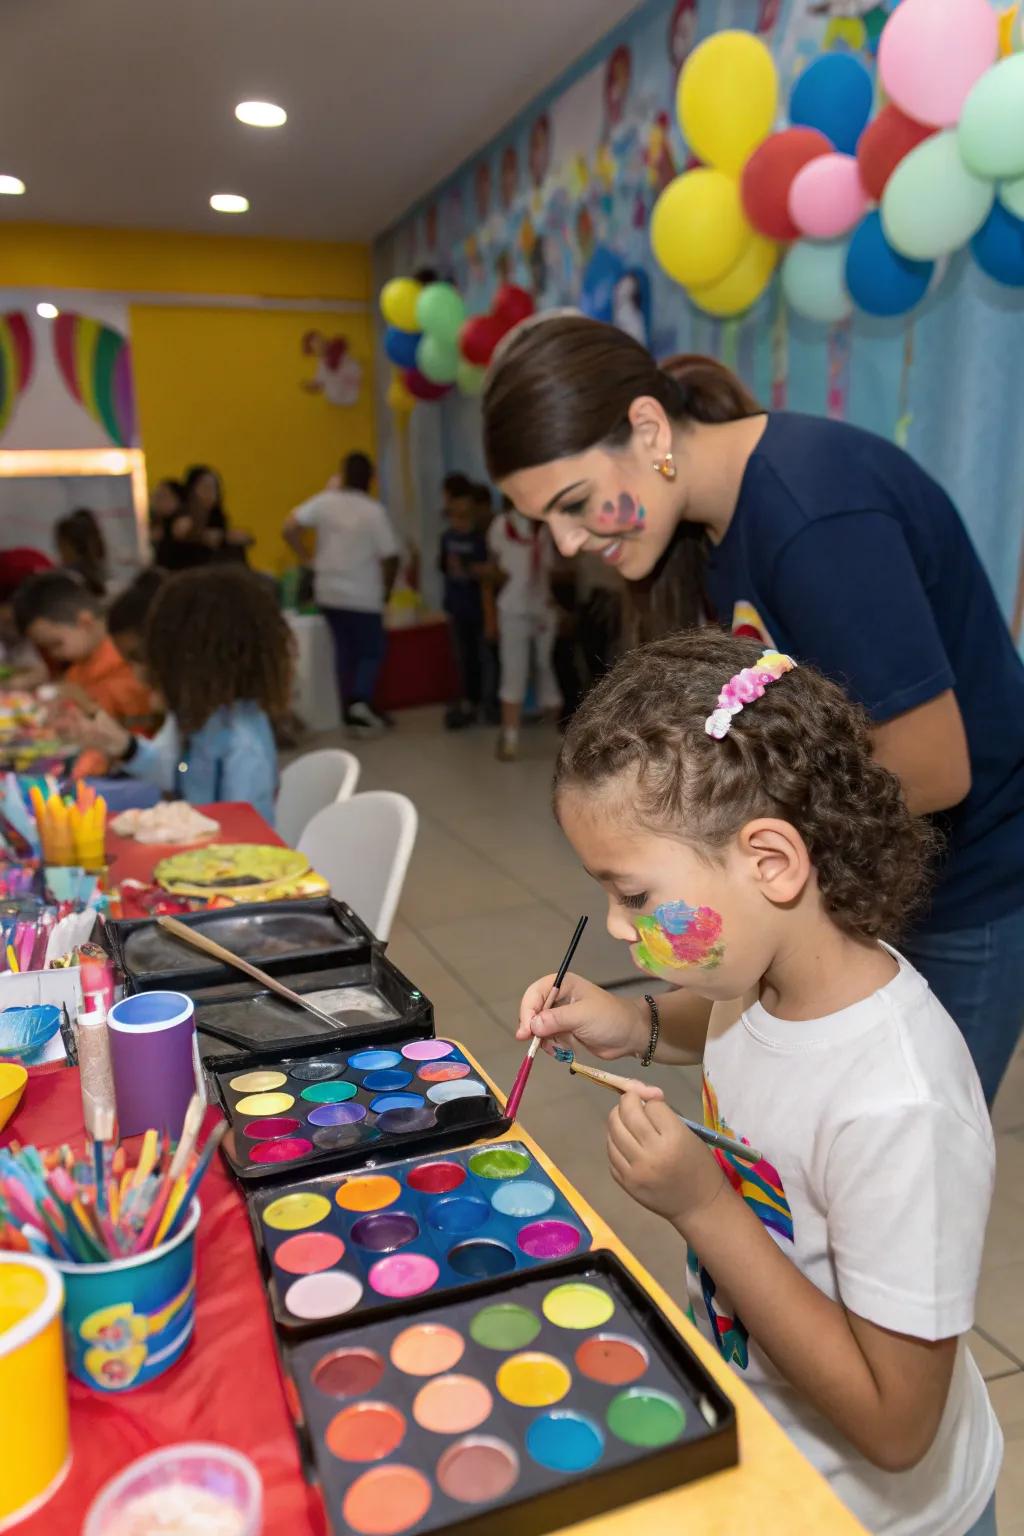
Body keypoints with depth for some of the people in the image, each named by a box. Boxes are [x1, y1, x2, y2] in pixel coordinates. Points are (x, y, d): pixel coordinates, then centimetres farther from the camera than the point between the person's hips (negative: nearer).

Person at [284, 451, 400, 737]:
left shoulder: (324, 501, -1)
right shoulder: (375, 511, -10)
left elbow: (290, 529, -5)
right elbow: (389, 557, -10)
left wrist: (307, 559, 5)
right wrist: (386, 590, 5)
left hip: (329, 593, 4)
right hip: (363, 597, -4)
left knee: (344, 650, 14)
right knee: (372, 652, 7)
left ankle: (350, 713, 15)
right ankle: (361, 700, -16)